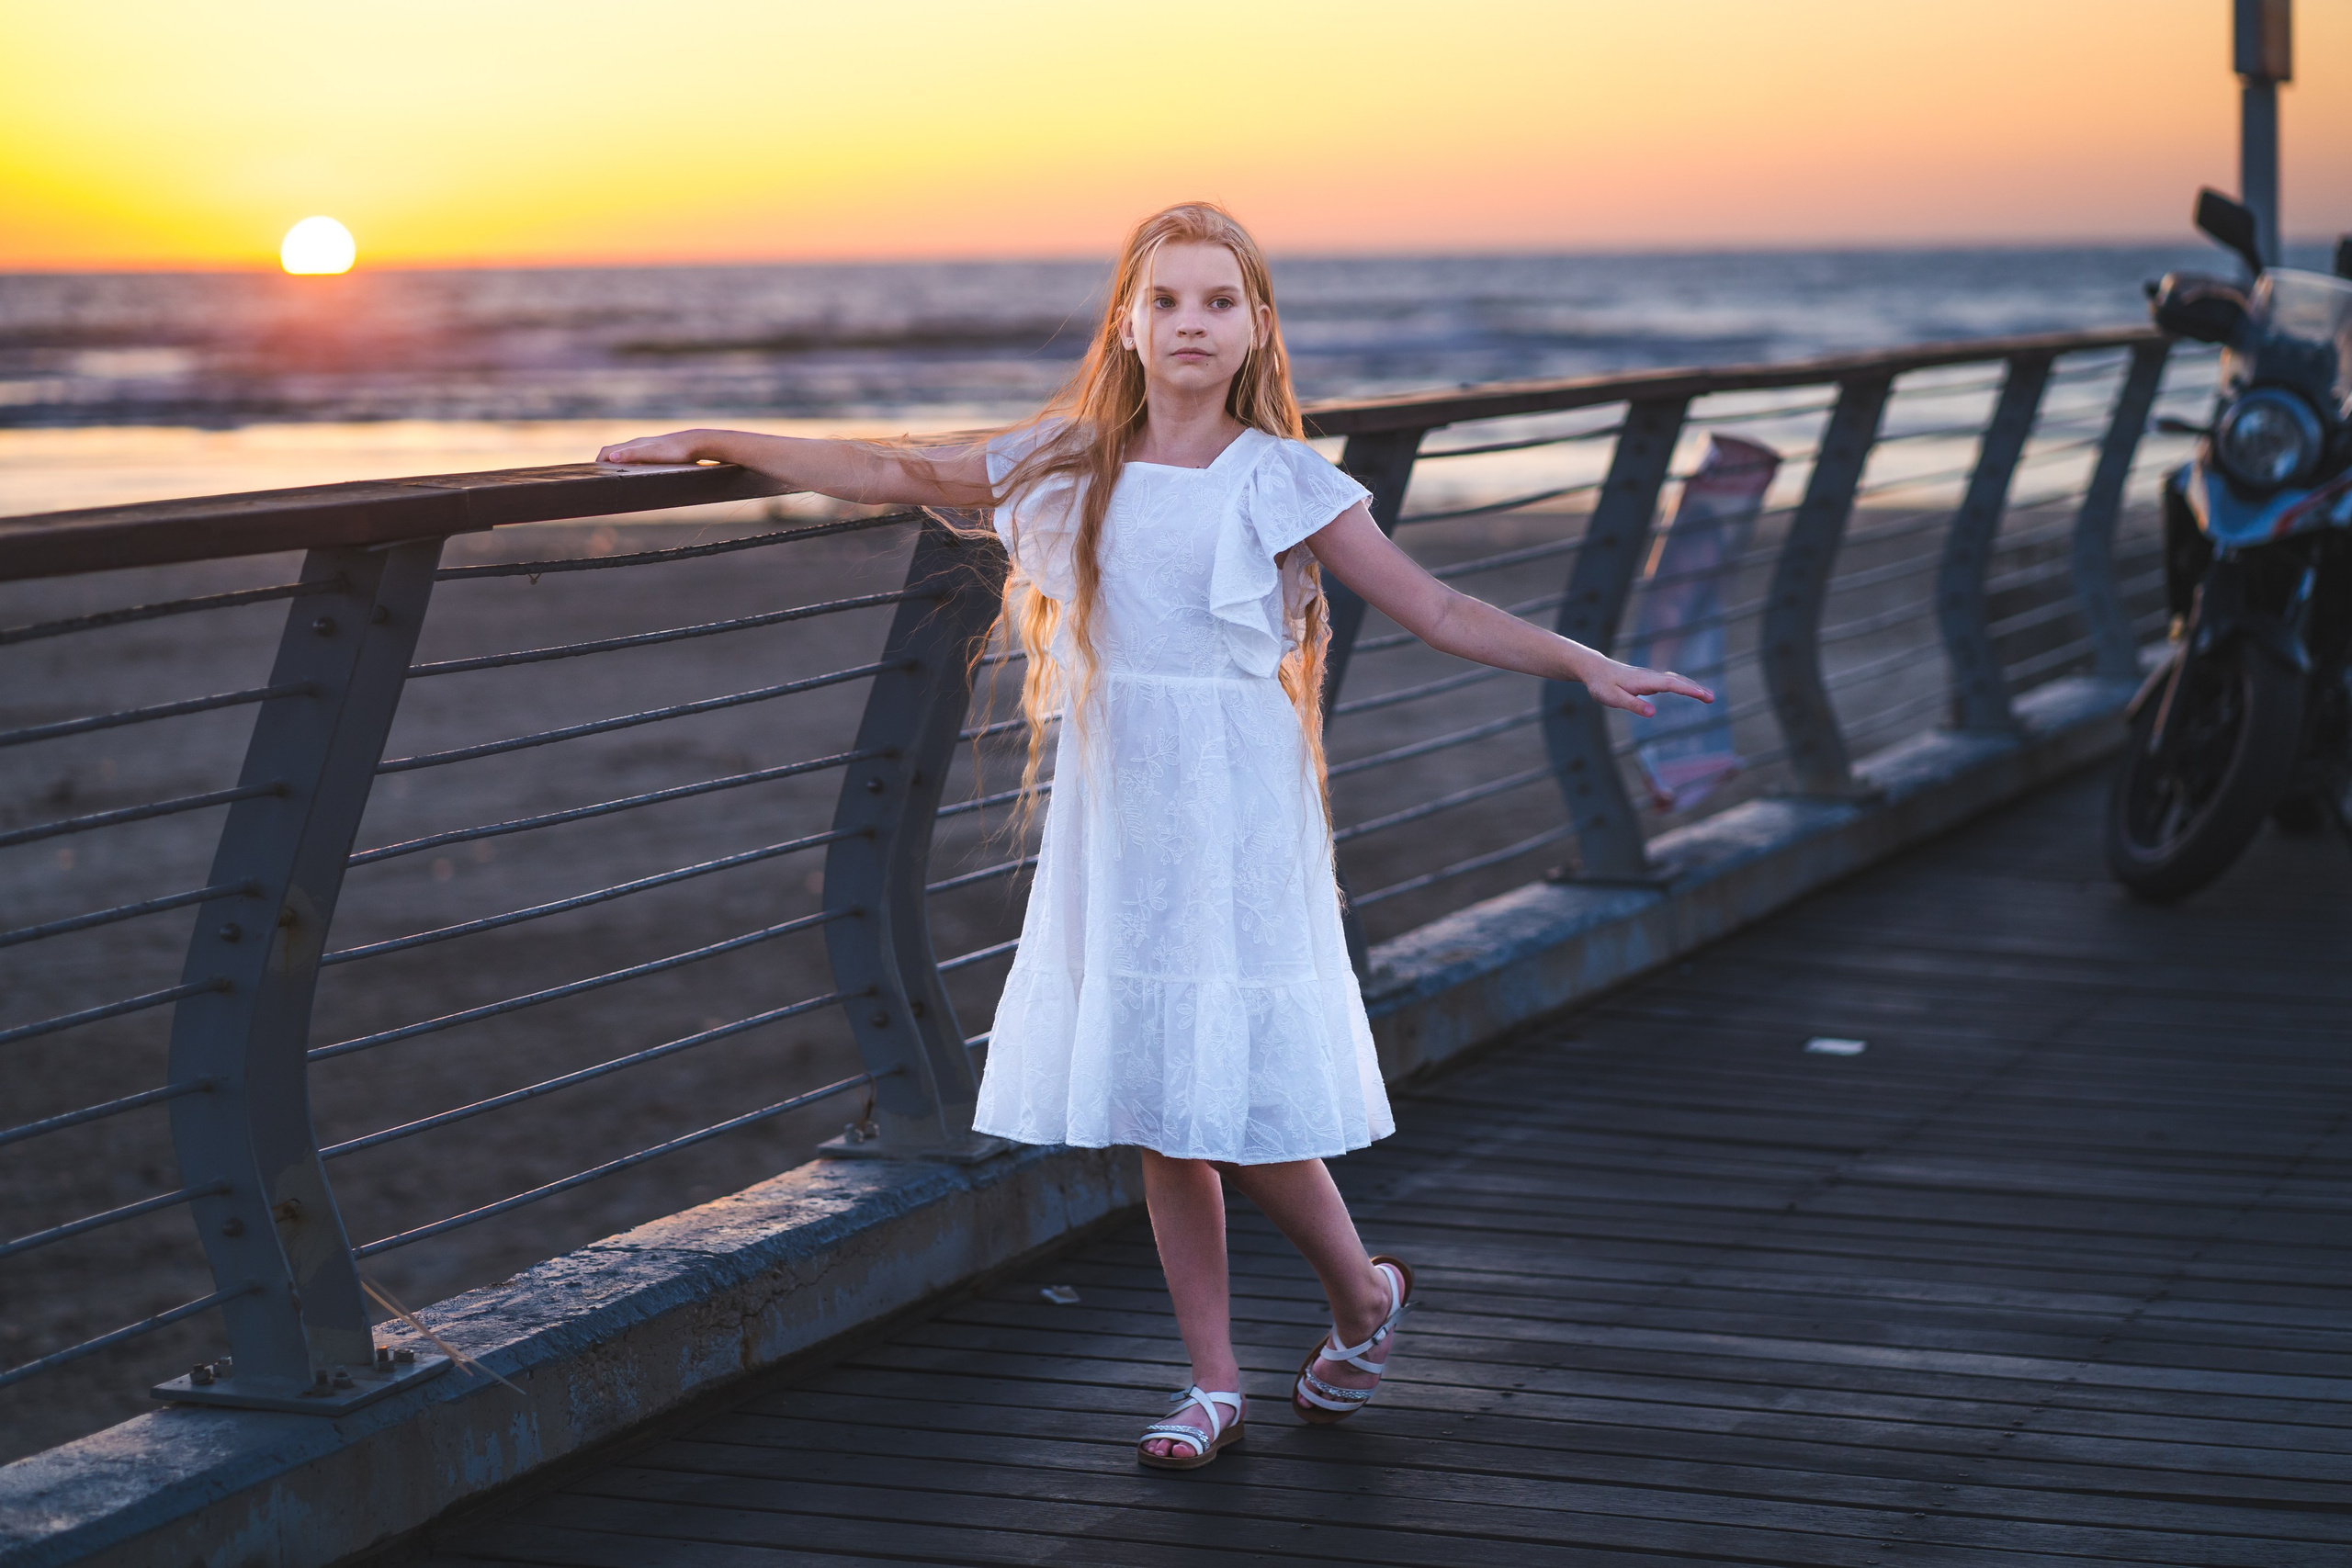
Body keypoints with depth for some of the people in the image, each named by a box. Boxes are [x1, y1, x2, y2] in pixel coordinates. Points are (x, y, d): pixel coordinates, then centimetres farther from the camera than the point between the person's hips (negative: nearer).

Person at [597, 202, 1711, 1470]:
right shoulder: (1072, 465, 6)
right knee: (1156, 1110, 6)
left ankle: (1363, 1294, 22)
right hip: (1112, 821, 4)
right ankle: (1213, 1386, 17)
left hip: (1234, 818, -4)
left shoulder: (1280, 486, -3)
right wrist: (713, 444, 14)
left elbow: (1440, 612, -5)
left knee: (1236, 1101, -6)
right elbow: (890, 476, 14)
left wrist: (1585, 664, -17)